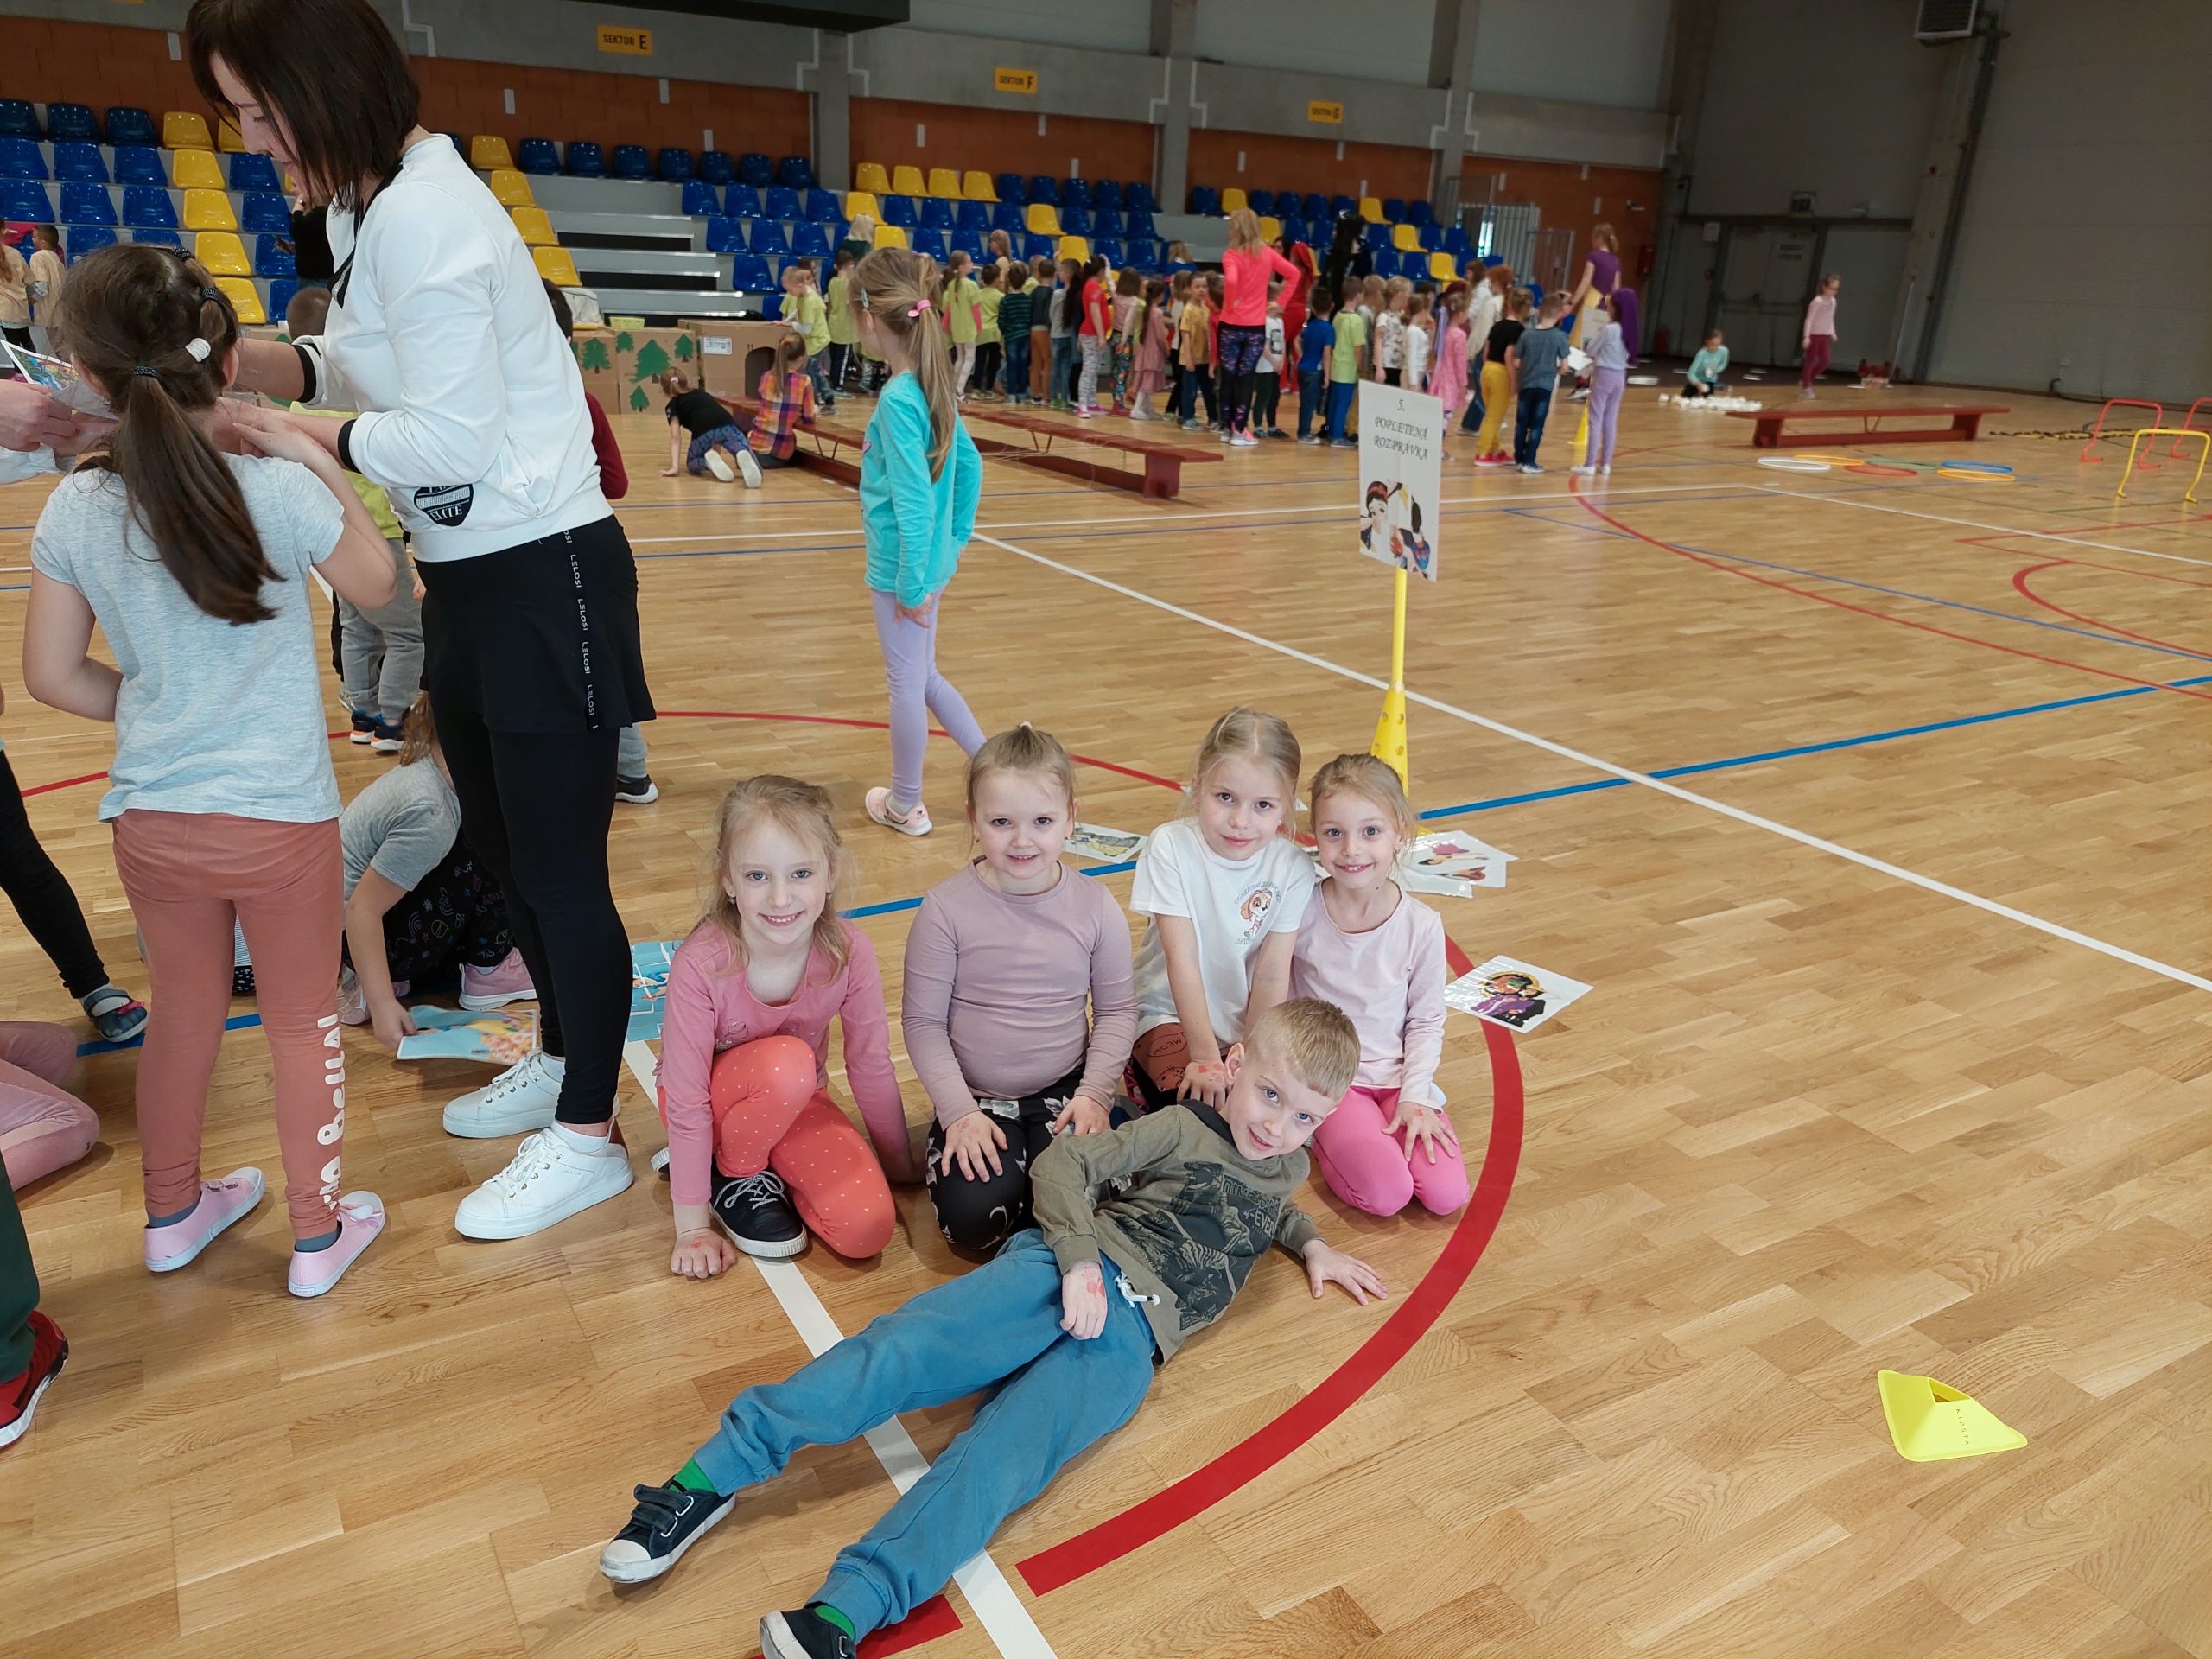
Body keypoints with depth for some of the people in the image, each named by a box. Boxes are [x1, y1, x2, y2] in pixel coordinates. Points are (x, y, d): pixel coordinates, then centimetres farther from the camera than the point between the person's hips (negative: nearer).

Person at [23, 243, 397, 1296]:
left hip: (150, 820, 4)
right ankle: (317, 1236, 26)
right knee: (302, 1025, 12)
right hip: (280, 816, -4)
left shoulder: (74, 509, -5)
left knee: (183, 1012, 22)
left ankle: (173, 1215, 40)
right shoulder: (279, 492, -16)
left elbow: (54, 676, 1)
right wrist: (320, 463, 2)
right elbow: (374, 584, 1)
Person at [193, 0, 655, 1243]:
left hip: (541, 579, -10)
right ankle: (561, 1059, 39)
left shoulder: (421, 216, -20)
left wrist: (296, 433, -11)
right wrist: (275, 364, -2)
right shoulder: (364, 201, 10)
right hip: (472, 577, 10)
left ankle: (590, 1137, 17)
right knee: (503, 852, 20)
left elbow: (451, 442, -22)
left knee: (559, 872, 1)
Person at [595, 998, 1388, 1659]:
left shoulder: (1288, 1169, 25)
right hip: (1071, 1272, -2)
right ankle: (710, 1476, -21)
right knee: (904, 1347, -23)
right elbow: (1064, 1162, 1)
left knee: (998, 1461, -22)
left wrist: (1313, 1245, 31)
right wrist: (1081, 1257, -12)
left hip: (1129, 1337, 2)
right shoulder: (1181, 1130, 9)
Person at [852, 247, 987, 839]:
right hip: (933, 559, 8)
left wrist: (912, 583, -18)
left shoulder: (897, 399, -21)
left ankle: (905, 805, 24)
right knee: (923, 676, 22)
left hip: (902, 567, -8)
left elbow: (915, 502, -23)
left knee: (906, 683, 7)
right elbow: (969, 466, 13)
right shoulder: (934, 386, 4)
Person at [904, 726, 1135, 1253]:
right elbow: (922, 1022, -7)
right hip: (977, 1097, -1)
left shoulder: (1095, 906, -5)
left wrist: (1095, 1093, -9)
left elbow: (1116, 1009, 3)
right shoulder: (947, 908, -12)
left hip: (1064, 1091, 1)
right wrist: (960, 1112, -14)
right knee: (971, 1218, -22)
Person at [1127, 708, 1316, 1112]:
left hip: (1252, 1021, 3)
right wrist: (1205, 1057, -23)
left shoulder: (1293, 869, -10)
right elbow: (1181, 959, -19)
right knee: (1202, 1107, -28)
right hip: (1172, 1014, -3)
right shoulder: (1170, 847, -16)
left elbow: (1272, 974, -11)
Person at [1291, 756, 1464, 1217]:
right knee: (1386, 1194, -21)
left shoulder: (1422, 925, -10)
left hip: (1398, 1076, 2)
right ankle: (1319, 1133, 7)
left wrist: (1415, 1096, -9)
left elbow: (1426, 1020, 0)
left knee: (1446, 1193, -14)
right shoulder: (1302, 911, -13)